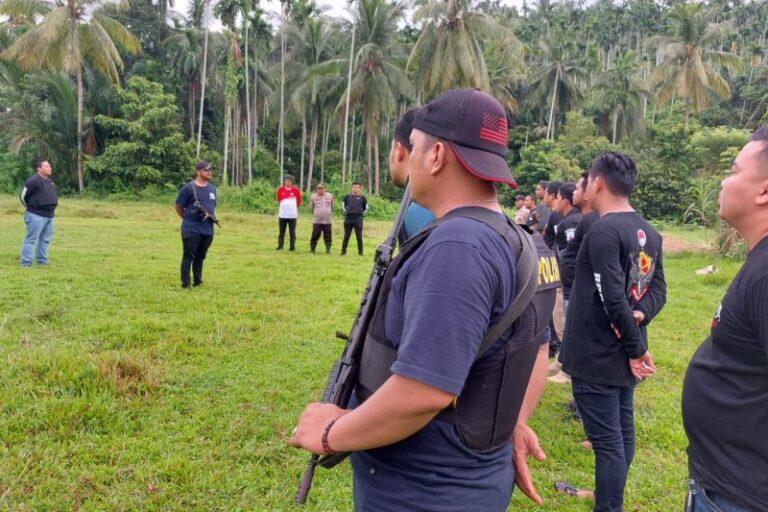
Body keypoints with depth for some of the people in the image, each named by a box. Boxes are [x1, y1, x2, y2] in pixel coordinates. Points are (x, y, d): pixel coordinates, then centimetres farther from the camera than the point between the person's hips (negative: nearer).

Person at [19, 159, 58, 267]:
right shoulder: (33, 180, -13)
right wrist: (31, 207, 4)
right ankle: (26, 262, -1)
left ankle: (42, 260, 23)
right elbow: (23, 196, -9)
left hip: (49, 215, 9)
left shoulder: (50, 181, 14)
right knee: (31, 239, -5)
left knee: (45, 239, 14)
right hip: (36, 215, -9)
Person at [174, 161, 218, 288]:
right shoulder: (188, 188, -7)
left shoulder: (212, 189, 13)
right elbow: (178, 207, -1)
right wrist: (189, 219, 5)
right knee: (188, 256, -3)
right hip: (191, 229, -6)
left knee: (200, 256, 13)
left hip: (208, 229, 6)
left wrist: (210, 215, 3)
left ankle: (197, 282, 23)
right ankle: (185, 284, 2)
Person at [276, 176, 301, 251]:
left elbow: (299, 202, 8)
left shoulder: (296, 190, -1)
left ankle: (292, 247, 7)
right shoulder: (280, 190, 3)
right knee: (281, 232, 6)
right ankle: (280, 246, 13)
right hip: (282, 214, 2)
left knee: (292, 232, 2)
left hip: (292, 215, -1)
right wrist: (284, 206, 12)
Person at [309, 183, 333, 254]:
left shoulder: (330, 196, 3)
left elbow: (332, 207, 14)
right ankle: (312, 249, 13)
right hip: (317, 221, -1)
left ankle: (328, 250, 12)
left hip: (327, 221, 1)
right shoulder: (313, 196, 0)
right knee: (315, 236, 1)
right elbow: (311, 208, 10)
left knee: (328, 237, 4)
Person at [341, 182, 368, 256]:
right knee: (346, 236, 6)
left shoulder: (362, 198, 3)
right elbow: (343, 205, 19)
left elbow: (366, 208, 13)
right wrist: (346, 212, 11)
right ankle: (343, 251, 11)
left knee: (359, 237, 2)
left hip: (358, 220, -1)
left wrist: (362, 214, 6)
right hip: (348, 219, 1)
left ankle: (360, 252, 9)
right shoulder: (347, 197, 6)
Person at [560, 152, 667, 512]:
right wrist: (640, 317, -7)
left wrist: (636, 347, -13)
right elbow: (658, 289, 10)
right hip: (623, 354, 9)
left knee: (606, 440, 1)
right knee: (622, 431, 19)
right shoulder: (649, 232, 8)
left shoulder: (603, 231, -21)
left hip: (596, 356, -9)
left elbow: (613, 300, -24)